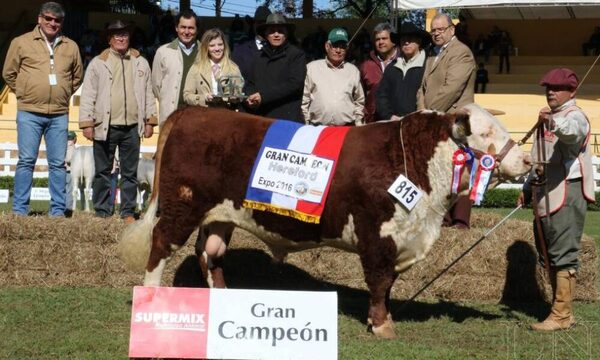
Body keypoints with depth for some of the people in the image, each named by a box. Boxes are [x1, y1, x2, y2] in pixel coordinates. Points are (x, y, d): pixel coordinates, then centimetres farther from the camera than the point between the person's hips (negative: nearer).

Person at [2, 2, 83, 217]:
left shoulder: (71, 47, 10)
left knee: (58, 163, 4)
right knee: (26, 161, -2)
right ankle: (20, 210, 3)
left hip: (59, 114, 2)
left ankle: (58, 210, 9)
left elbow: (77, 76, 24)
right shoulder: (21, 43, 3)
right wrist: (23, 94, 9)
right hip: (29, 113, -2)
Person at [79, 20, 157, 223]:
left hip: (132, 127, 2)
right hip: (105, 127, -2)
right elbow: (88, 95, 0)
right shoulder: (98, 63, 2)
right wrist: (87, 123, -6)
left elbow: (148, 94, 13)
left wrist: (150, 120, 7)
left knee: (130, 172, 6)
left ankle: (128, 212, 13)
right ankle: (102, 212, 11)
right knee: (103, 172, 4)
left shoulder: (141, 63, 11)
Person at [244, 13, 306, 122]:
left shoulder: (296, 55, 2)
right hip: (261, 118, 5)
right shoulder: (260, 57, 19)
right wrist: (250, 98, -1)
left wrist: (263, 96, -12)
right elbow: (250, 83, 23)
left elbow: (295, 83, -9)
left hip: (287, 119, -4)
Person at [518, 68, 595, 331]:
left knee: (563, 255, -11)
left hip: (567, 193, -10)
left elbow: (572, 132, -33)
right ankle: (561, 312, 20)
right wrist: (528, 187, 30)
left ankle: (562, 315, -11)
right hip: (545, 195, 10)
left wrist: (552, 121, -52)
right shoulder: (548, 119, 24)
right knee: (549, 255, 12)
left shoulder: (575, 116, -6)